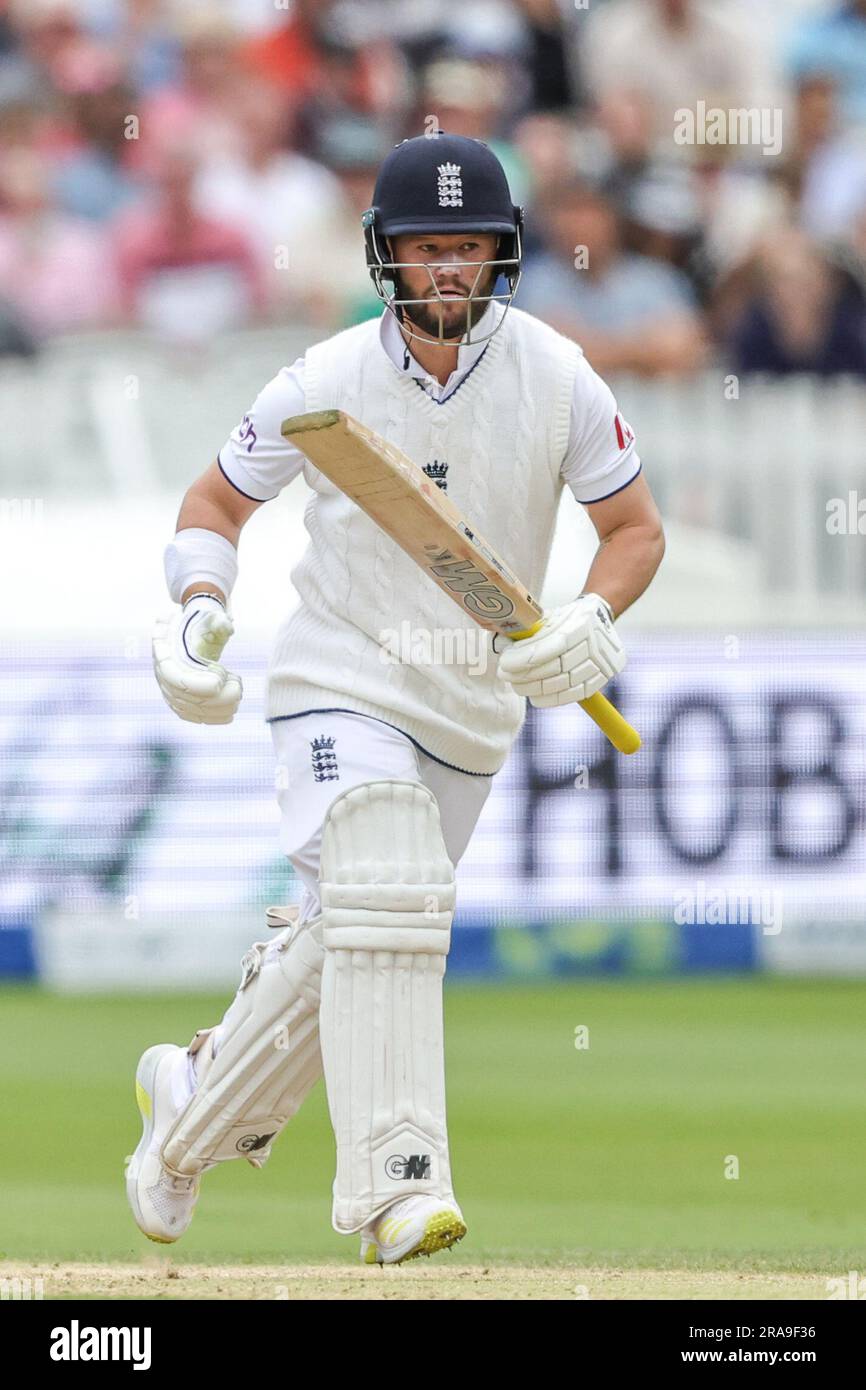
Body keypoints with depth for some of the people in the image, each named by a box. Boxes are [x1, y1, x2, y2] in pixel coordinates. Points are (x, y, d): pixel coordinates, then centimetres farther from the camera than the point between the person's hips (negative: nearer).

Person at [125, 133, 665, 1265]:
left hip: (476, 707, 3)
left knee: (350, 939, 12)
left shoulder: (557, 380, -9)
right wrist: (198, 610, -15)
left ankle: (194, 1110, 37)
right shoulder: (326, 384, -11)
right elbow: (219, 500, 4)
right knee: (382, 900, -26)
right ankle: (397, 1189, -31)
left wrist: (591, 623, -19)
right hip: (342, 686, -3)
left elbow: (636, 528, 1)